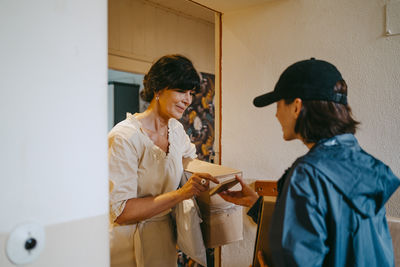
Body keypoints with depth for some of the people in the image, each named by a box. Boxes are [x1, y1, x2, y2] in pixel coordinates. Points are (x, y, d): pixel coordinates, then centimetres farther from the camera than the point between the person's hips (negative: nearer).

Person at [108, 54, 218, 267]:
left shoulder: (176, 129, 1)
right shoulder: (124, 137, -22)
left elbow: (191, 159, 22)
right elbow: (121, 212, -25)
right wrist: (181, 193, -30)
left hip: (165, 240, 7)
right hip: (130, 246, -6)